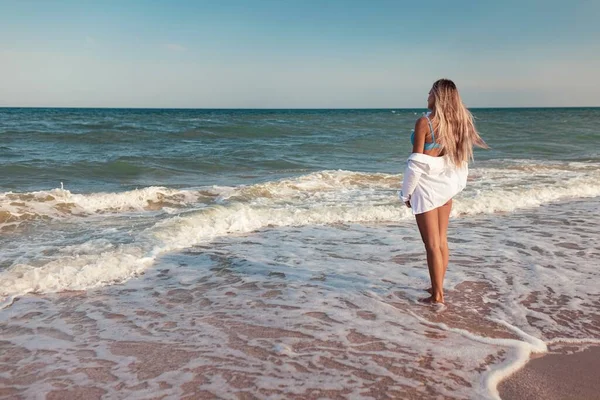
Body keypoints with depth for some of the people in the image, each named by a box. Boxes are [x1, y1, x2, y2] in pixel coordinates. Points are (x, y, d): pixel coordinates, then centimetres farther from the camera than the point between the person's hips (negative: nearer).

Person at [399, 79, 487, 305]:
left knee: (432, 243, 0)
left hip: (427, 186, -7)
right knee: (441, 240, 15)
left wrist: (407, 192, -7)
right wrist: (456, 187, 16)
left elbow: (417, 162, -16)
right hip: (446, 185, 7)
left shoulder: (425, 122, -16)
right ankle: (438, 287, 27)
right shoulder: (457, 122, 4)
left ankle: (437, 295, 6)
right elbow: (461, 158, 8)